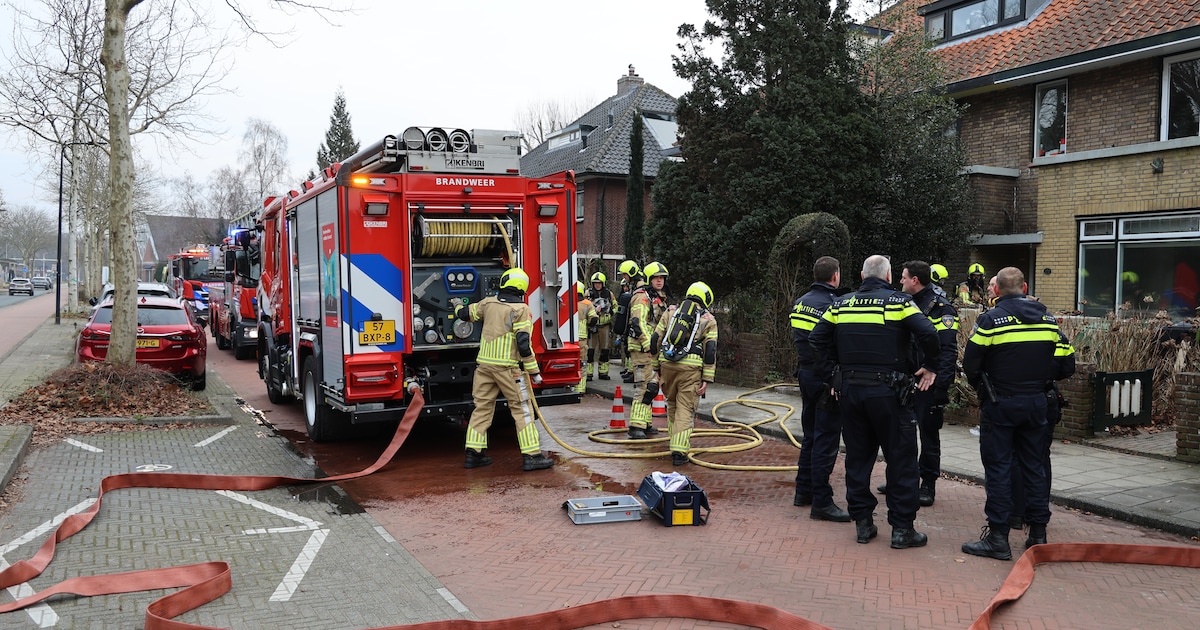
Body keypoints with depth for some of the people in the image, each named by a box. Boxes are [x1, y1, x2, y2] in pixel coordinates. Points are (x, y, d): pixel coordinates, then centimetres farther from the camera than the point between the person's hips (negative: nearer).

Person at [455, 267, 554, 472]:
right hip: (508, 367, -6)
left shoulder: (488, 303, 8)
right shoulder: (520, 309, -9)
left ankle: (474, 453, 16)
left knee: (482, 407, 13)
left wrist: (458, 310, 48)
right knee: (522, 409, 0)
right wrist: (534, 371, -9)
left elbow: (466, 313, 24)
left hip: (484, 363, 6)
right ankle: (531, 455, -2)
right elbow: (523, 344, -15)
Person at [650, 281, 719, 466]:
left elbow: (656, 340, 13)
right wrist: (707, 379, 0)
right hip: (691, 367, -3)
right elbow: (710, 350, 1)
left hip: (667, 363, 3)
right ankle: (679, 451, -5)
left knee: (672, 404, 22)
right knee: (685, 409, 1)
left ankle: (676, 442, 33)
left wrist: (656, 368, 18)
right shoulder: (708, 320, 9)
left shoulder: (670, 312, 16)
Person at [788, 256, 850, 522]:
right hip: (826, 377, -8)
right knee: (826, 440, -4)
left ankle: (803, 490, 28)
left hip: (805, 373, 8)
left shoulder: (799, 303, 9)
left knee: (810, 435, 19)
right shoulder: (834, 305, -16)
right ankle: (821, 502, 0)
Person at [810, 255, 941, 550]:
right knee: (901, 458, 6)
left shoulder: (840, 305, 6)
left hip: (850, 390, 4)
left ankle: (862, 522, 18)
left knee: (857, 456, 13)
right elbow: (928, 334, -17)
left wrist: (832, 376, 9)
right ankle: (902, 529, 9)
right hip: (888, 392, -4)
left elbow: (817, 339, 5)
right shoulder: (899, 302, -6)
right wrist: (931, 367, -3)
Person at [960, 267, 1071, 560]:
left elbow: (970, 363, -10)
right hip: (1036, 402, 5)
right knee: (1034, 466, 14)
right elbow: (1061, 361, 9)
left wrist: (982, 388, 8)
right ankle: (1038, 532, 20)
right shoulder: (1048, 319, 5)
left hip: (999, 404, -5)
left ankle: (998, 537, 1)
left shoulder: (990, 320, -12)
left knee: (998, 469, 0)